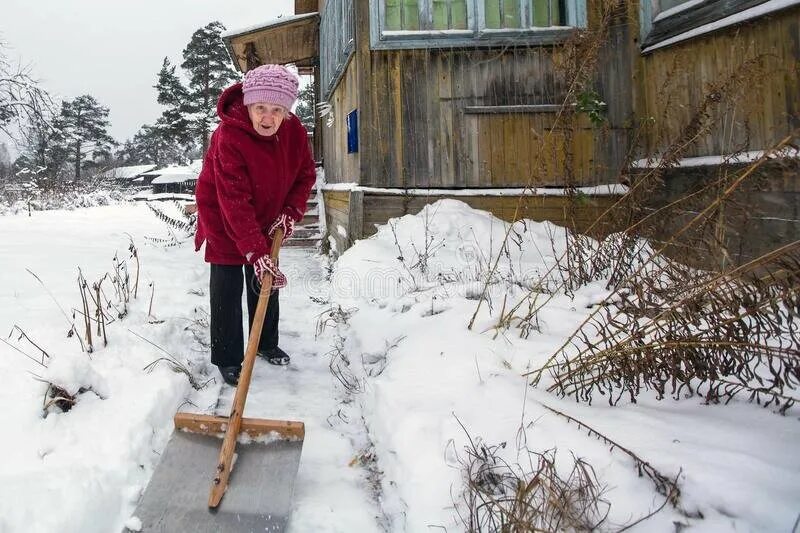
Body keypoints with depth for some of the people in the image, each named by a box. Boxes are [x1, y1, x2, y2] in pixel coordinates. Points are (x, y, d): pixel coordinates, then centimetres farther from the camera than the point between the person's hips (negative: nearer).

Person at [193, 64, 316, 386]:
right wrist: (256, 252, -38)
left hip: (265, 219, 6)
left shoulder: (294, 130, -15)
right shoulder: (228, 138, -32)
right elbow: (235, 203, -35)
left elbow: (306, 174, 1)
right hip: (223, 218, -5)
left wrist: (291, 212, -14)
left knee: (267, 280, 13)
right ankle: (227, 360, 4)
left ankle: (267, 343, 30)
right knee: (228, 288, -7)